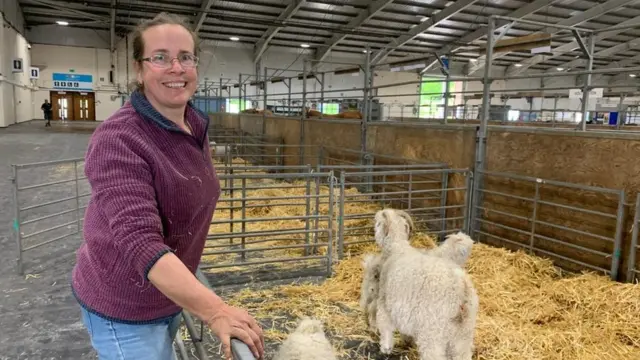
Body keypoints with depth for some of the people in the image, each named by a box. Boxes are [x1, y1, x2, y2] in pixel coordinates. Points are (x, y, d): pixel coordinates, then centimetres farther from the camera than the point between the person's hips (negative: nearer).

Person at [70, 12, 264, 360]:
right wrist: (215, 311, -42)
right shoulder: (118, 140, -27)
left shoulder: (196, 126, -2)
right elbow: (141, 243, -35)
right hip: (123, 305, -8)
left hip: (170, 292, 8)